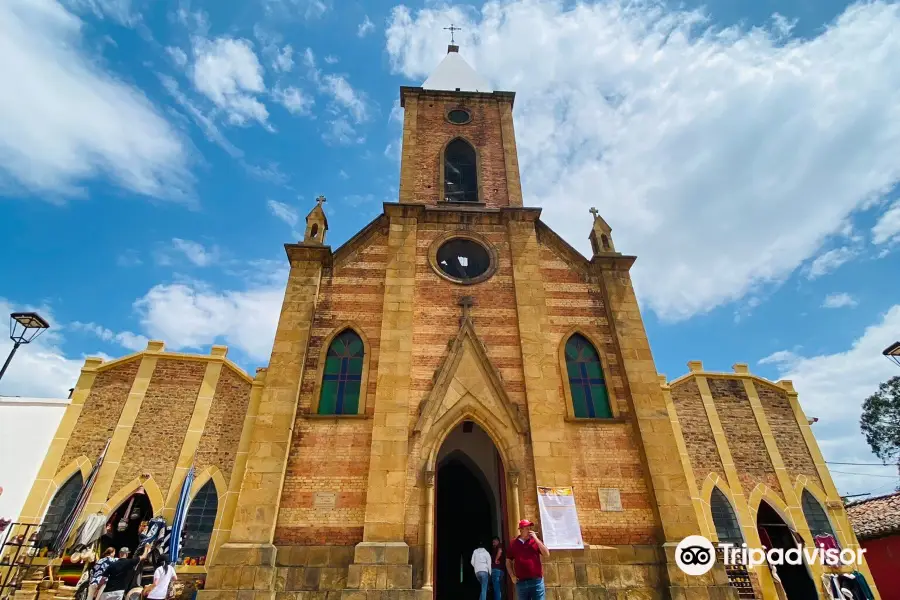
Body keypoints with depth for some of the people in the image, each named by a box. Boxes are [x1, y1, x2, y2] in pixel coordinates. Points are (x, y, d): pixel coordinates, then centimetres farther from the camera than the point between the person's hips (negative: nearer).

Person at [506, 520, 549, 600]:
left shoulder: (536, 541, 5)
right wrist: (512, 576, -1)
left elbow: (547, 555, -5)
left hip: (537, 581, -1)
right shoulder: (513, 544, 4)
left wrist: (536, 539, -9)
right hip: (521, 582, 1)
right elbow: (508, 562, 11)